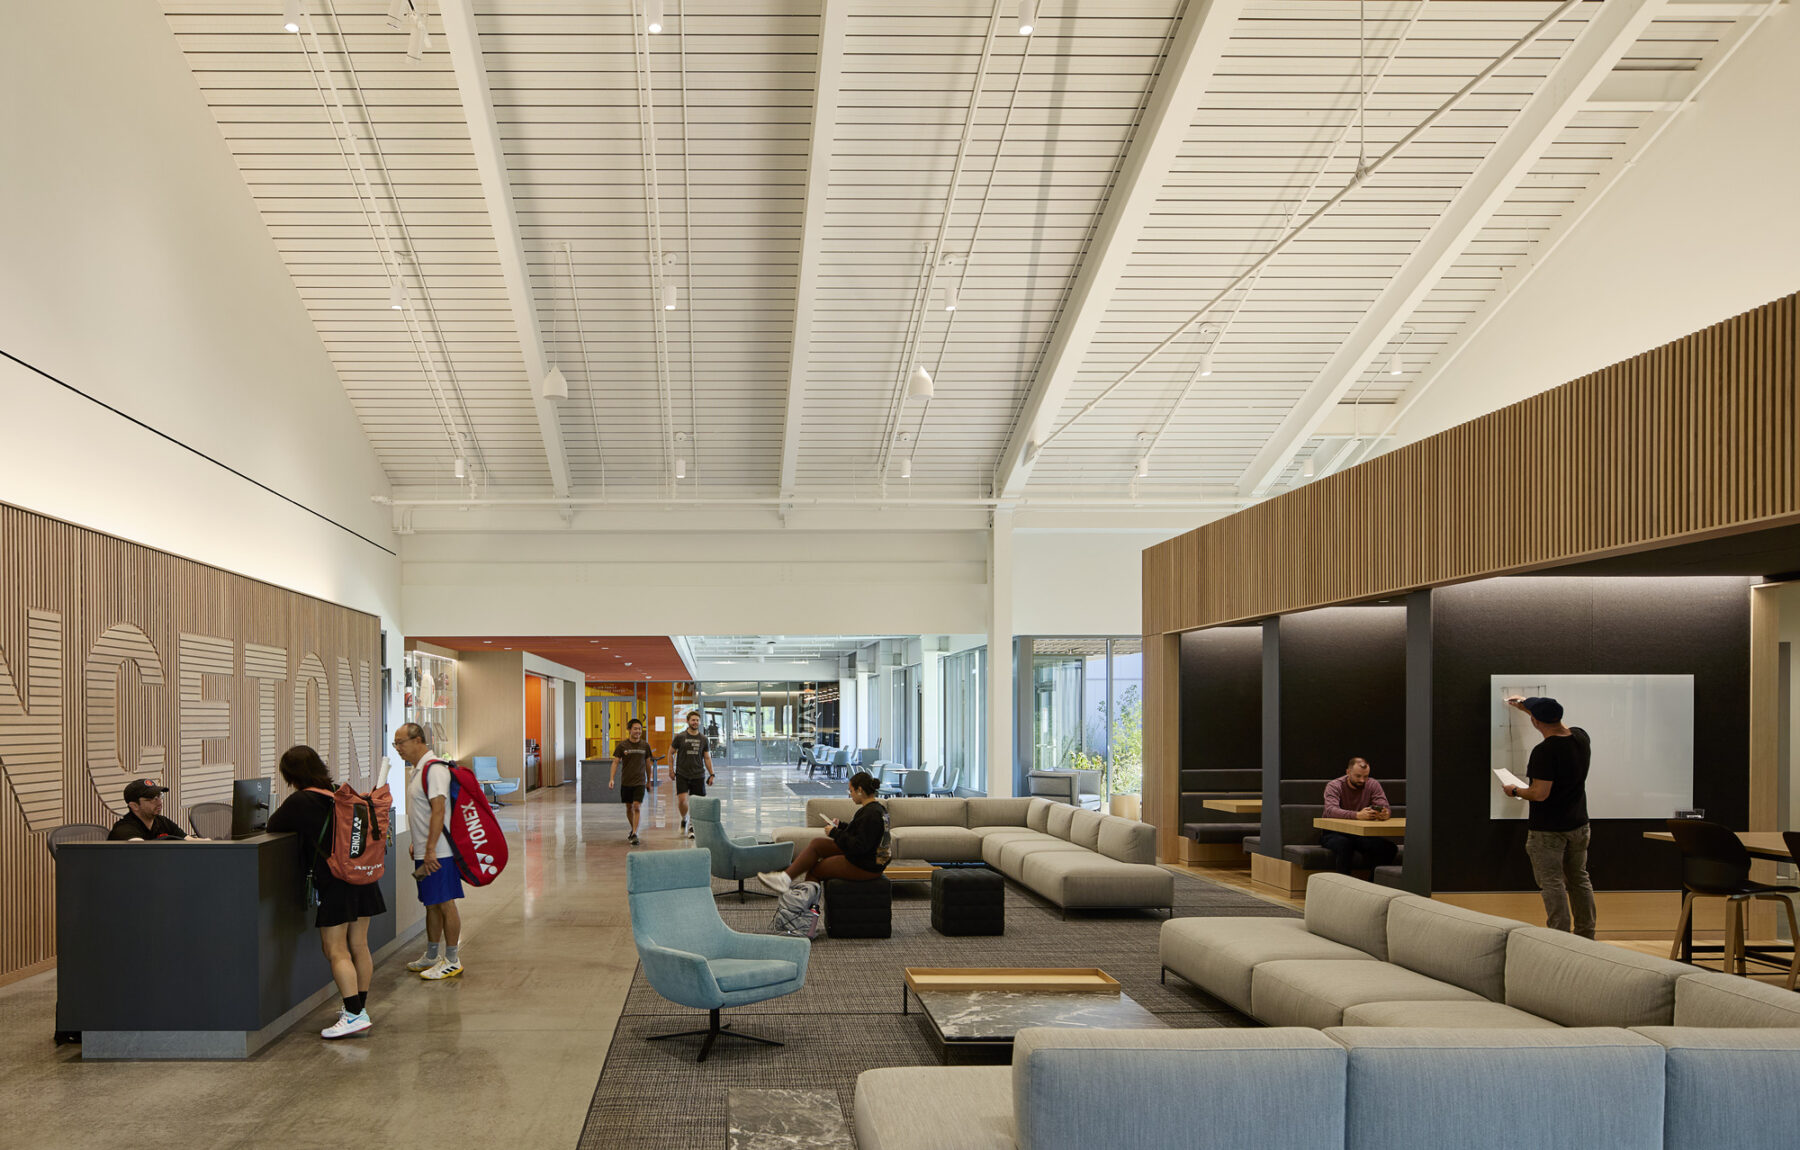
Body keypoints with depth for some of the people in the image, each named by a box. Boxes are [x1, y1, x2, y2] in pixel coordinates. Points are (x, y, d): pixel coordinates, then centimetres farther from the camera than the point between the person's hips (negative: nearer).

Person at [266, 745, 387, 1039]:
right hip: (361, 877, 7)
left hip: (333, 882, -7)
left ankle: (354, 1014, -11)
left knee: (335, 950, -4)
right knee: (358, 946, 12)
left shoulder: (300, 801, -10)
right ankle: (360, 1006, 22)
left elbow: (273, 826, 4)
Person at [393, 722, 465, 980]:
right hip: (424, 852, 10)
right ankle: (431, 956, 26)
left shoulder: (434, 769, -17)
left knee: (445, 903, -3)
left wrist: (430, 849, -25)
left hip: (438, 852, -10)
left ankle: (452, 961, 4)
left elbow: (438, 810, -23)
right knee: (431, 904, 16)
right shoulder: (415, 770, 15)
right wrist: (415, 843, 23)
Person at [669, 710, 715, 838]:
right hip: (682, 775, -2)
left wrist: (711, 774, 5)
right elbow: (671, 753, 8)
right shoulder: (680, 737, -1)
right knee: (682, 800, -13)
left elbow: (707, 758, 11)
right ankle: (684, 819, 15)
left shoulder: (703, 739, 5)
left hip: (698, 776, 2)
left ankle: (691, 826, 18)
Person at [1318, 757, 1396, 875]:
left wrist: (1385, 813, -33)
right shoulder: (1334, 786, -8)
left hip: (1362, 834, 4)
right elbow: (1330, 810, -26)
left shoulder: (1373, 785, 4)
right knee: (1343, 844, -38)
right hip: (1335, 833, -4)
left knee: (1389, 847, -22)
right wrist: (1357, 815, -43)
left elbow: (1384, 807, -5)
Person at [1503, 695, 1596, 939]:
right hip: (1578, 825, 8)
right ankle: (1586, 936, 25)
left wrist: (1515, 791, -5)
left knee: (1552, 884, 0)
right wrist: (1525, 707, 32)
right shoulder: (1581, 738, 0)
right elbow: (1559, 727, 23)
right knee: (1579, 879, 17)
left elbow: (1540, 793, -25)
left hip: (1548, 830, -8)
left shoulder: (1544, 751, -23)